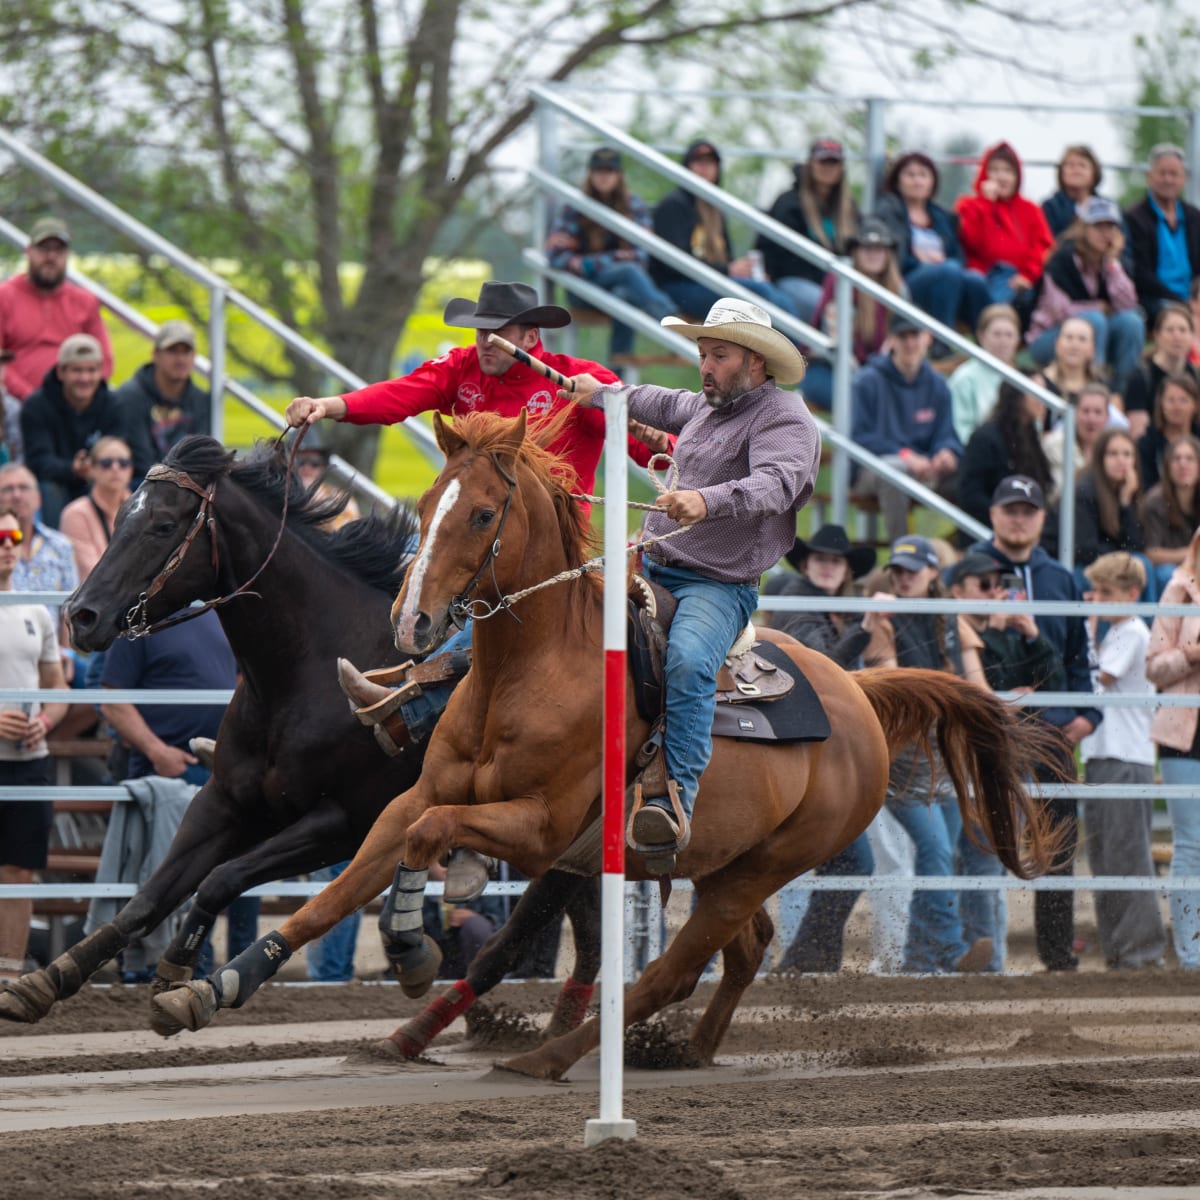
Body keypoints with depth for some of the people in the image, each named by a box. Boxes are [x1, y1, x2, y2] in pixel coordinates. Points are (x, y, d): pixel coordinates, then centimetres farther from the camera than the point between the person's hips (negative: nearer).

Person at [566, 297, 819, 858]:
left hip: (718, 584, -9)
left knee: (687, 662, -35)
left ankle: (677, 799, -42)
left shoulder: (784, 419, -12)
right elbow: (669, 406, 41)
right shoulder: (707, 406, 16)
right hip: (650, 566, 9)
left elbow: (774, 484, -31)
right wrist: (599, 393, 51)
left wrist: (708, 501, -49)